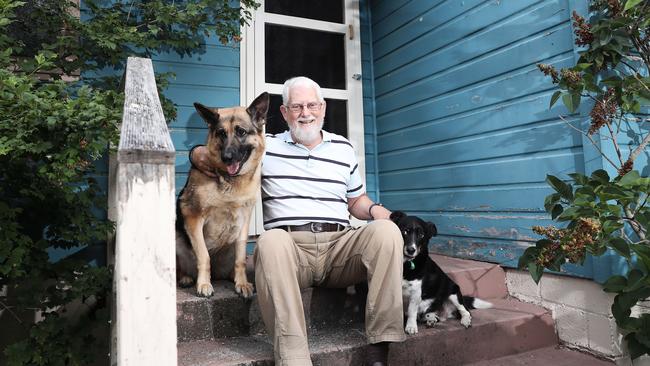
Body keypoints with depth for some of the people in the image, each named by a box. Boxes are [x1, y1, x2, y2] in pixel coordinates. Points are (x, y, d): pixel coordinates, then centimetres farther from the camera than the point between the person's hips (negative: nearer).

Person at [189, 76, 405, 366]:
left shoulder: (343, 148, 20)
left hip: (339, 244, 2)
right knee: (271, 240, -37)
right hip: (290, 246, -2)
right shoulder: (266, 146, 13)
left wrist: (374, 209, 3)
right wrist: (202, 155, -7)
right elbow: (199, 152, 18)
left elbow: (356, 200, 27)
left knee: (387, 230, -26)